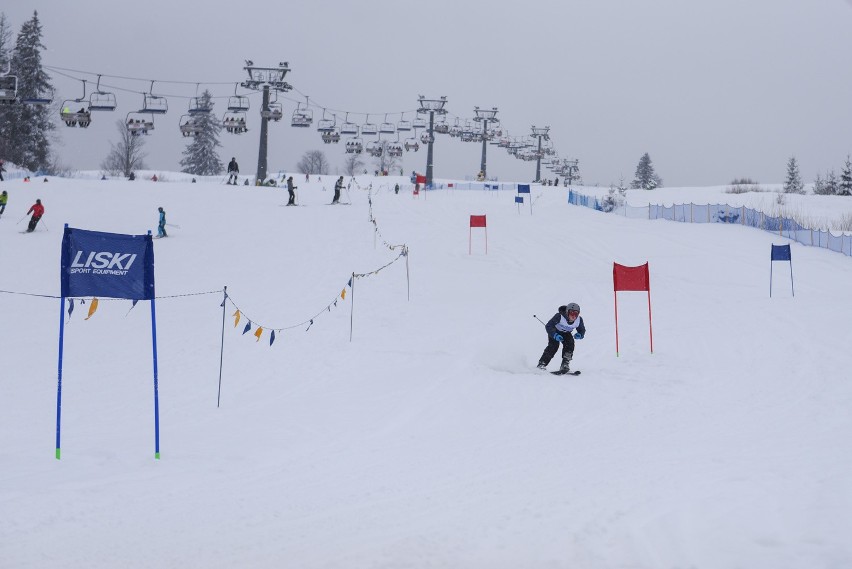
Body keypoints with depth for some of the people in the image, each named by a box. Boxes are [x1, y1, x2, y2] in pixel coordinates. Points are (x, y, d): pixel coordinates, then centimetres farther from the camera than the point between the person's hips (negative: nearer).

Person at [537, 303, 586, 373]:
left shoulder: (579, 320, -23)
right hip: (555, 331, -4)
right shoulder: (560, 317, -35)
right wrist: (555, 335, -47)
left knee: (570, 343, -21)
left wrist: (579, 335, -31)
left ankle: (565, 365, -15)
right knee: (554, 346, -23)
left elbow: (582, 330, -7)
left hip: (566, 333, 4)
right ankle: (542, 364, -15)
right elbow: (548, 326, -32)